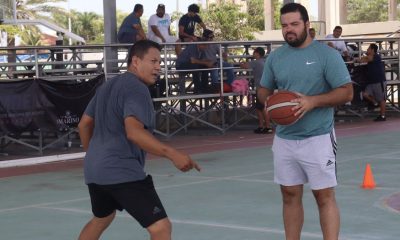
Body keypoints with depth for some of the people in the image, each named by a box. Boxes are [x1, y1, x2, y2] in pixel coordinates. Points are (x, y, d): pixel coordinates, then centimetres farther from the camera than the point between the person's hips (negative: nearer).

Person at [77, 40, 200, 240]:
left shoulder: (107, 86, 17)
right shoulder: (136, 89, -12)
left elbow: (84, 124, 25)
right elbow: (134, 132, -28)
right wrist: (172, 154, -35)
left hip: (95, 171, 10)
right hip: (122, 172, -10)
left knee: (101, 219, 34)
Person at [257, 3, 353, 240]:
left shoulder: (327, 54, -7)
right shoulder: (275, 57, 8)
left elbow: (346, 92, -9)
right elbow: (264, 89, 18)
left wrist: (313, 100, -22)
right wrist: (268, 102, -6)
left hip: (318, 138, -5)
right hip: (284, 139, 5)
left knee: (325, 196, -1)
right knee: (290, 195, 11)